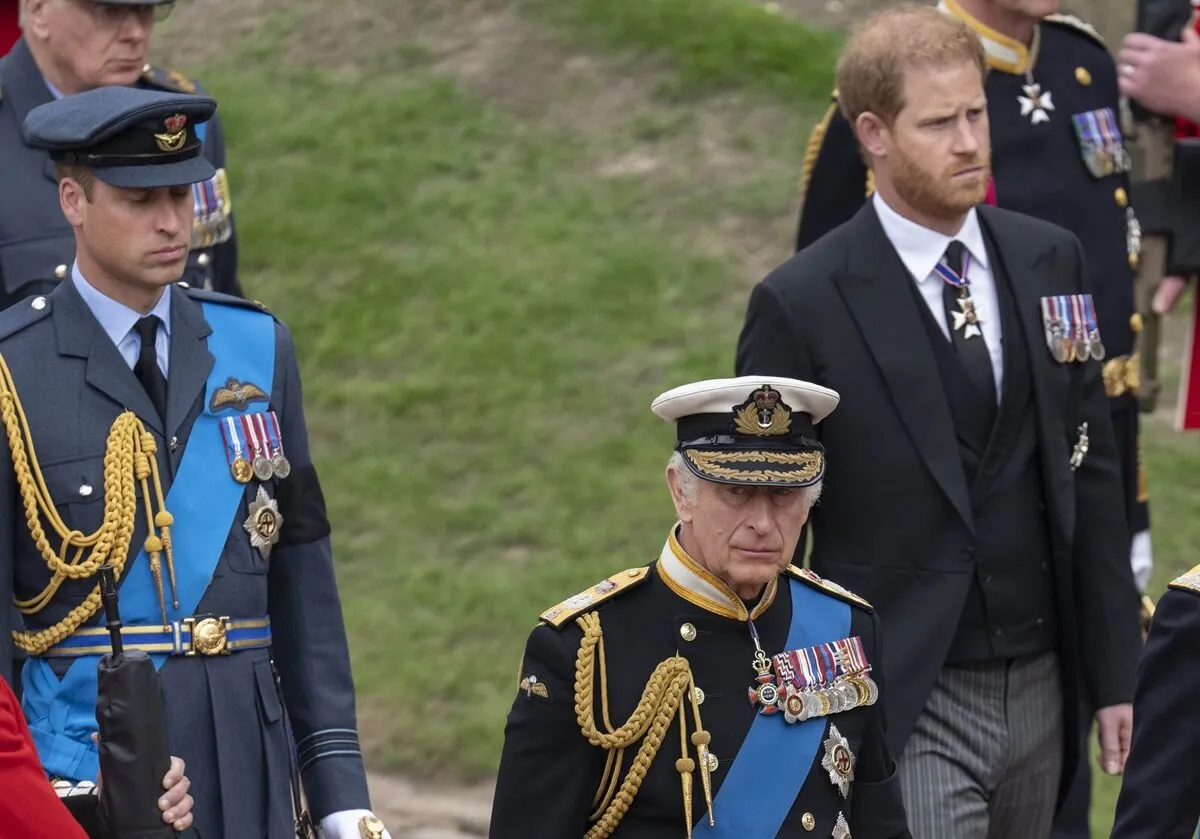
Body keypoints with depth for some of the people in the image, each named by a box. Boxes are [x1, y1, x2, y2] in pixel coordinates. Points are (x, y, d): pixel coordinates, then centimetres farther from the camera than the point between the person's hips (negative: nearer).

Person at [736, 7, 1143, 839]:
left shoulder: (1050, 262, 7)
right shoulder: (801, 305, -9)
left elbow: (1092, 474, 11)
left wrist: (1115, 673, 8)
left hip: (1039, 691, 5)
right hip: (907, 708, -5)